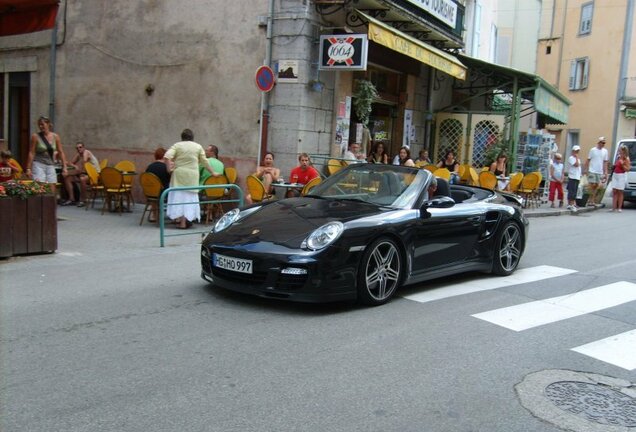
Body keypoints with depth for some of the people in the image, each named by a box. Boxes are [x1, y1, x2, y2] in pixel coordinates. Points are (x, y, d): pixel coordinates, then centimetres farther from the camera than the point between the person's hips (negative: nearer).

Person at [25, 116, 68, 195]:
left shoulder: (55, 137, 5)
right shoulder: (35, 136, -3)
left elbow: (61, 152, 8)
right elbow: (31, 153, -4)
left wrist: (64, 167, 2)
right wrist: (28, 168, -7)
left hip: (50, 165, 4)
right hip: (38, 164, -4)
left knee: (52, 190, 2)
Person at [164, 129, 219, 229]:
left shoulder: (177, 145, 3)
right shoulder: (198, 146, 7)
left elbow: (167, 156, -10)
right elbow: (204, 161, 10)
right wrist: (213, 172, 19)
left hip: (179, 174, -1)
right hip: (192, 175, 1)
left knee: (179, 196, 4)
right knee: (189, 197, 5)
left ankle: (180, 219, 1)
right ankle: (185, 221, 1)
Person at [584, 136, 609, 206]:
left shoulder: (605, 151, 10)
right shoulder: (593, 150, -1)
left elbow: (605, 162, 11)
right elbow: (588, 160, 1)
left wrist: (605, 172, 5)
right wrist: (586, 170, -5)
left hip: (600, 172, 4)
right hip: (592, 171, -4)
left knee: (596, 186, 5)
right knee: (592, 185, -7)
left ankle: (592, 200, 9)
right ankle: (590, 200, -1)